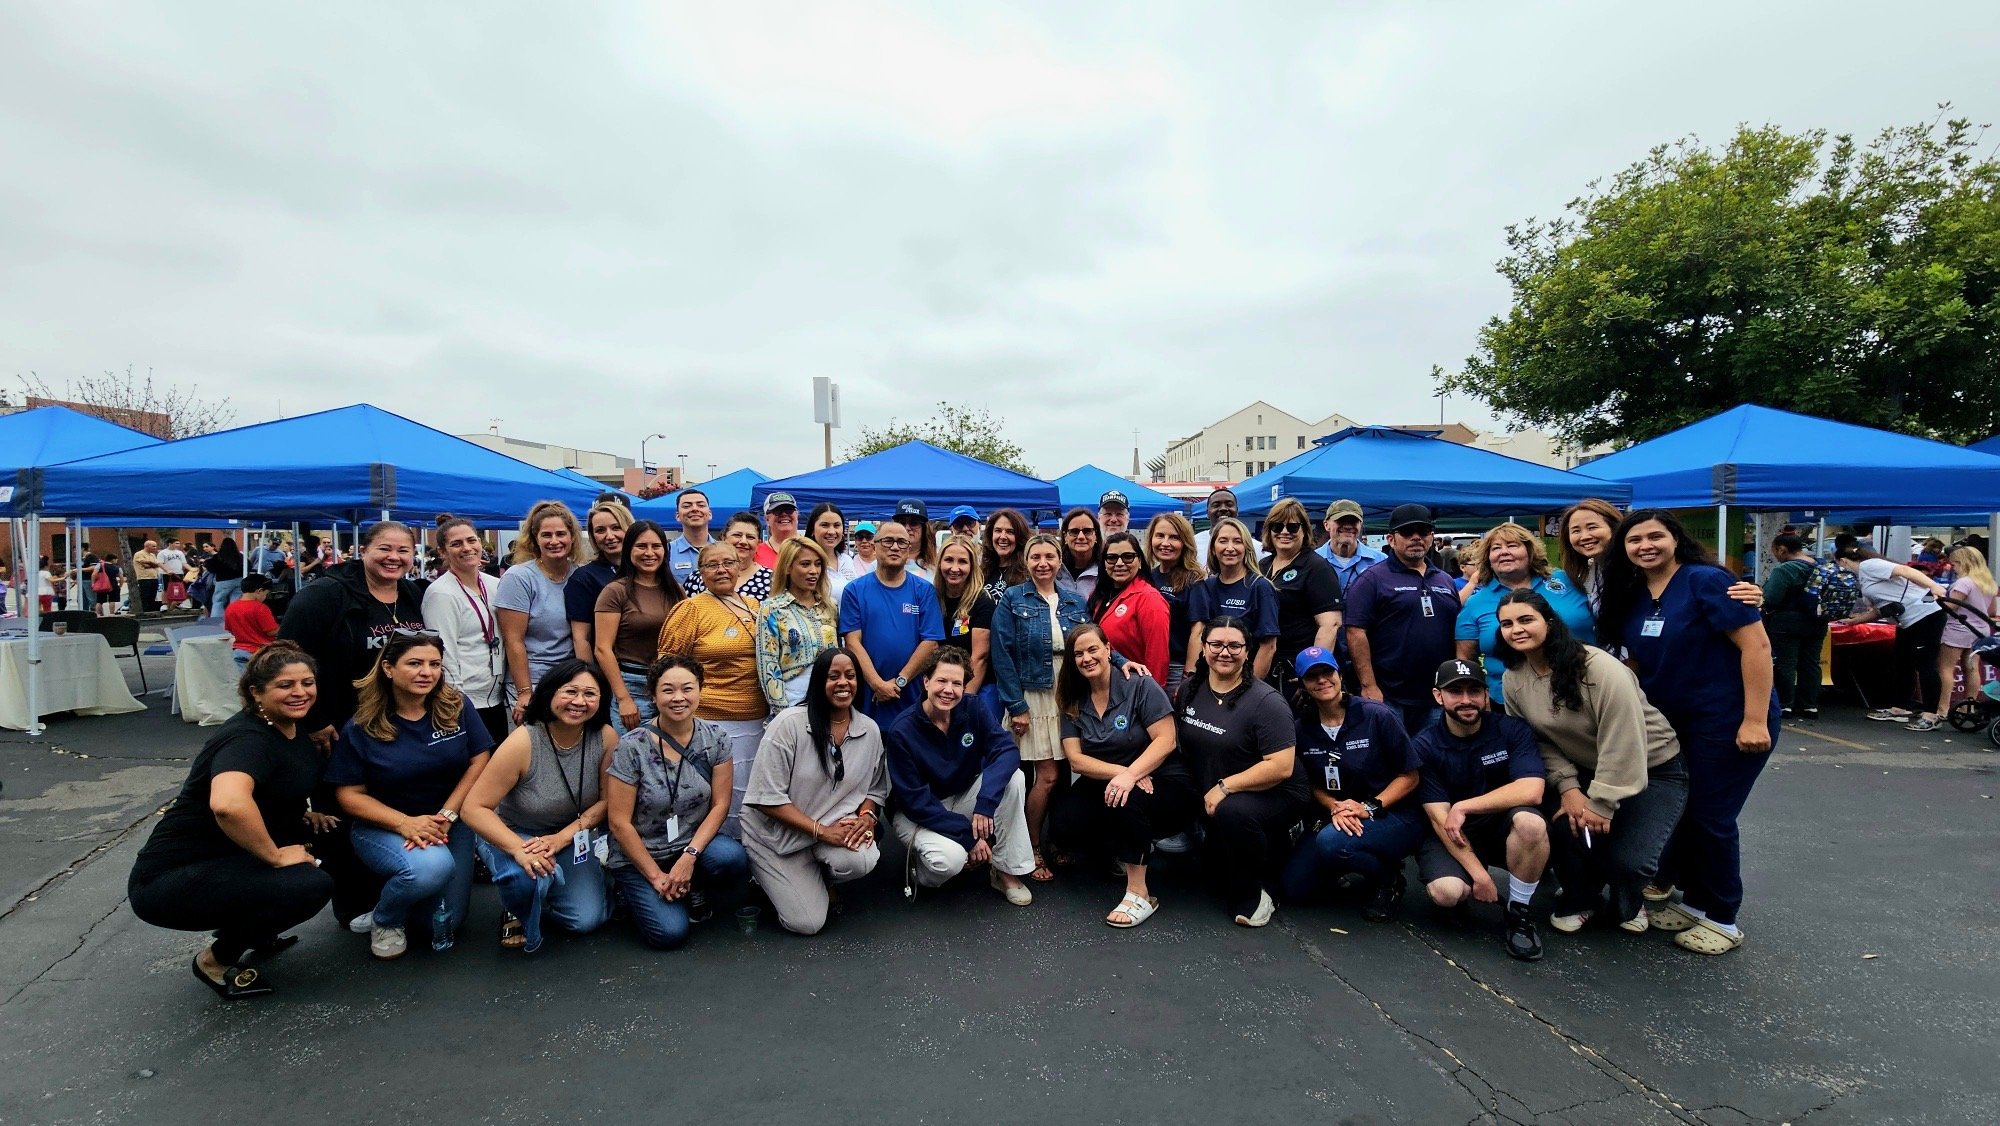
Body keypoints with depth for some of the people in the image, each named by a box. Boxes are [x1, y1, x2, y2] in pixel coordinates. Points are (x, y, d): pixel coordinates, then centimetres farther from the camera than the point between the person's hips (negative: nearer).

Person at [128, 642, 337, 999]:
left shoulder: (293, 726, 3)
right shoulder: (248, 738, -22)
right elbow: (228, 804, -43)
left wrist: (304, 815, 6)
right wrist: (276, 856, -29)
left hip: (229, 860, 9)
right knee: (311, 885, -26)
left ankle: (254, 935, 14)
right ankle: (218, 959, -1)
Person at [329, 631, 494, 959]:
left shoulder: (458, 707, -7)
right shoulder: (361, 728, -11)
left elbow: (480, 762, -5)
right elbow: (349, 794, -8)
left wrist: (446, 815, -16)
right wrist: (404, 823, -23)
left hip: (449, 823, 3)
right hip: (382, 826, -3)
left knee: (446, 923, 1)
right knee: (432, 867, -35)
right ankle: (384, 919, 0)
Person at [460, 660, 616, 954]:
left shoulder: (605, 738, -18)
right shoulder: (523, 742, -26)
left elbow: (607, 799, -8)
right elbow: (474, 808, -25)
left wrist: (563, 837, -21)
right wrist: (520, 850, -37)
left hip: (572, 835, 3)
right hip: (512, 835, -3)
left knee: (586, 920, -8)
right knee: (528, 875, -36)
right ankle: (520, 915, 1)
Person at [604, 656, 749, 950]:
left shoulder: (716, 739, -6)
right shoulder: (632, 746, -15)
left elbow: (720, 804, -6)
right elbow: (619, 822, -12)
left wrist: (689, 857, -18)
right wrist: (656, 876, -12)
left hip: (694, 841, 2)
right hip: (639, 854, -2)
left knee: (732, 859, -30)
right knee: (670, 932, -20)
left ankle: (696, 890, 6)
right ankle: (634, 892, 14)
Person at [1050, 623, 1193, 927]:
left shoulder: (1140, 686, -9)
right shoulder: (1073, 703, 4)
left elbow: (1166, 740, -16)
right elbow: (1076, 759, -5)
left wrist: (1131, 774, -32)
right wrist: (1119, 772, -22)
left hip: (1162, 782, -5)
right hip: (1103, 784, 5)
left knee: (1125, 799, -36)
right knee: (1063, 825, -19)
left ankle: (1139, 894, -22)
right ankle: (1134, 849, 6)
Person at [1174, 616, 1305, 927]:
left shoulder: (1266, 701, -17)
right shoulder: (1190, 689, 2)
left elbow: (1281, 767, -23)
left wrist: (1224, 787, -23)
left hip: (1272, 795, -7)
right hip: (1208, 799, 7)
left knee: (1232, 811, -35)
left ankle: (1252, 895, -11)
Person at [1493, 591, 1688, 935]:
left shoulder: (1600, 668, -28)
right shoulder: (1514, 678, -8)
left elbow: (1622, 746, -27)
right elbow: (1540, 740, -5)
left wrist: (1601, 806, -24)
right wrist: (1567, 787, -19)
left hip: (1653, 769, -5)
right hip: (1585, 771, 5)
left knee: (1626, 860, -21)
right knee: (1560, 820, -23)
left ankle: (1628, 902, 17)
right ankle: (1579, 898, 7)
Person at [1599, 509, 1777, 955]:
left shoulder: (1706, 581, -16)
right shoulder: (1631, 595, 4)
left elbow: (1756, 644, -20)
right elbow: (1638, 660, 14)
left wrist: (1755, 720, -23)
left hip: (1728, 724, -7)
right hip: (1671, 724, 7)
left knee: (1710, 818, 0)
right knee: (1681, 813, 13)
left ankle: (1722, 920, 17)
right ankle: (1695, 902, 30)